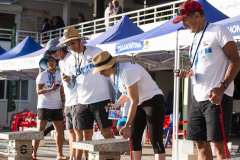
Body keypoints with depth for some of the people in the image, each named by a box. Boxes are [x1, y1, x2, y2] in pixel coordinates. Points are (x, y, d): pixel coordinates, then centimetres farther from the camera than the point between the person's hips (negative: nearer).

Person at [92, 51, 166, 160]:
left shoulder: (127, 72, -26)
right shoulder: (114, 75, 2)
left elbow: (134, 101, -25)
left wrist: (127, 126, -23)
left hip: (153, 101, -9)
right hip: (140, 104, 9)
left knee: (155, 140, -14)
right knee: (134, 138, 4)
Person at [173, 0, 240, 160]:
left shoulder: (218, 31, -6)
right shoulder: (196, 38, 19)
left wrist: (221, 88, -22)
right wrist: (188, 73, 5)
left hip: (217, 97, -8)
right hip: (198, 98, 8)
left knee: (218, 142, -8)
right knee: (200, 142, 9)